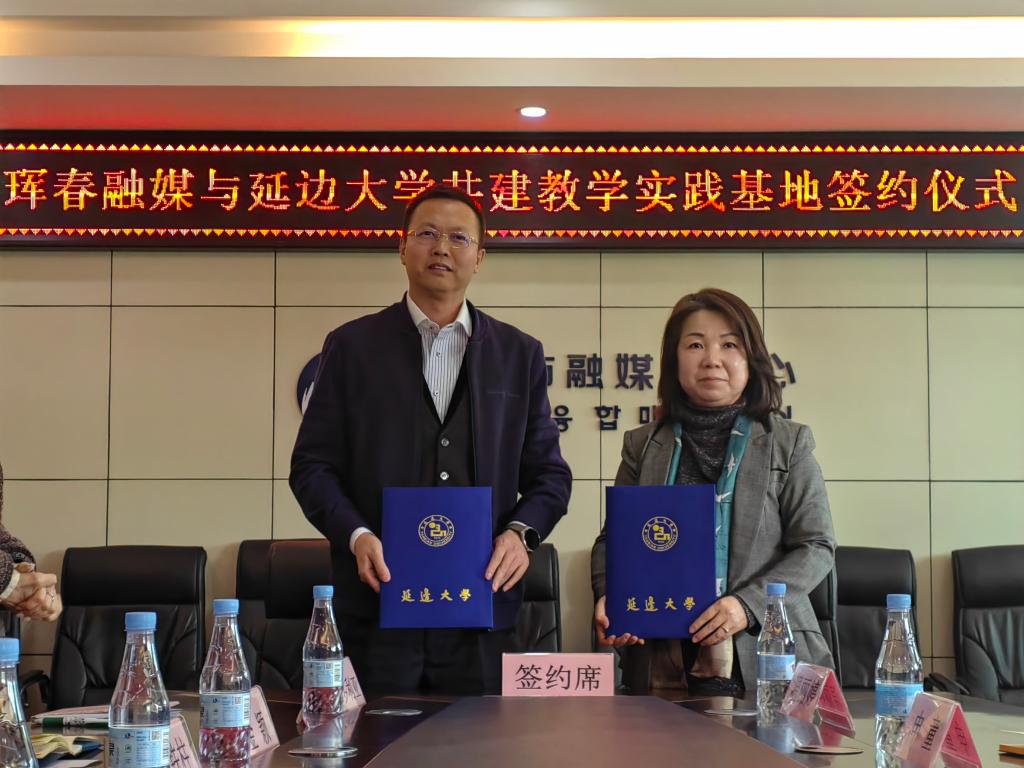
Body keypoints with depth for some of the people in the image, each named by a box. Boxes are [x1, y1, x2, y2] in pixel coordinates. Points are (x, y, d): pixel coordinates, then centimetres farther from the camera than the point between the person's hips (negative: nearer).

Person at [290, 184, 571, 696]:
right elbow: (313, 464, 4)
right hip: (377, 600, -1)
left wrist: (521, 531, -8)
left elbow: (548, 472, 11)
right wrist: (356, 534, -13)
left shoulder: (520, 354, 10)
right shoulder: (351, 346, 6)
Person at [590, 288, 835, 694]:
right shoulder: (642, 446, 10)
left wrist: (748, 605, -14)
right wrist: (608, 597, -7)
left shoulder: (788, 443, 4)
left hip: (764, 656, -1)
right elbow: (612, 539, 14)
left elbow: (817, 546, 0)